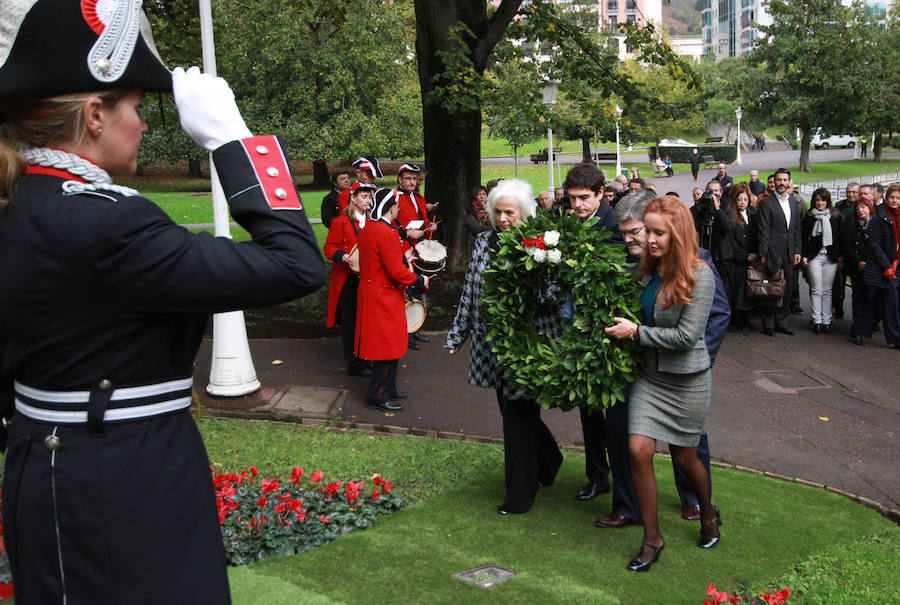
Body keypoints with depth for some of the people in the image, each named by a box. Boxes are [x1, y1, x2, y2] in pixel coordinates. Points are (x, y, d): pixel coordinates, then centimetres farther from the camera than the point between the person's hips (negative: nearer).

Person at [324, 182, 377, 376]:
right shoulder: (340, 222, -5)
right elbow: (329, 247, -6)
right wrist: (342, 257, -24)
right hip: (347, 281, -5)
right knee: (350, 323, 0)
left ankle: (365, 359, 24)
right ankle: (355, 365, 7)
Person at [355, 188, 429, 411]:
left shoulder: (366, 229, 9)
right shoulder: (388, 233, -22)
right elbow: (396, 272, -23)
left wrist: (402, 257, 20)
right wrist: (420, 280, -9)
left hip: (370, 291, 10)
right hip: (384, 298, -10)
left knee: (388, 345, 19)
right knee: (389, 347, -1)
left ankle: (388, 389, 29)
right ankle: (378, 396, 7)